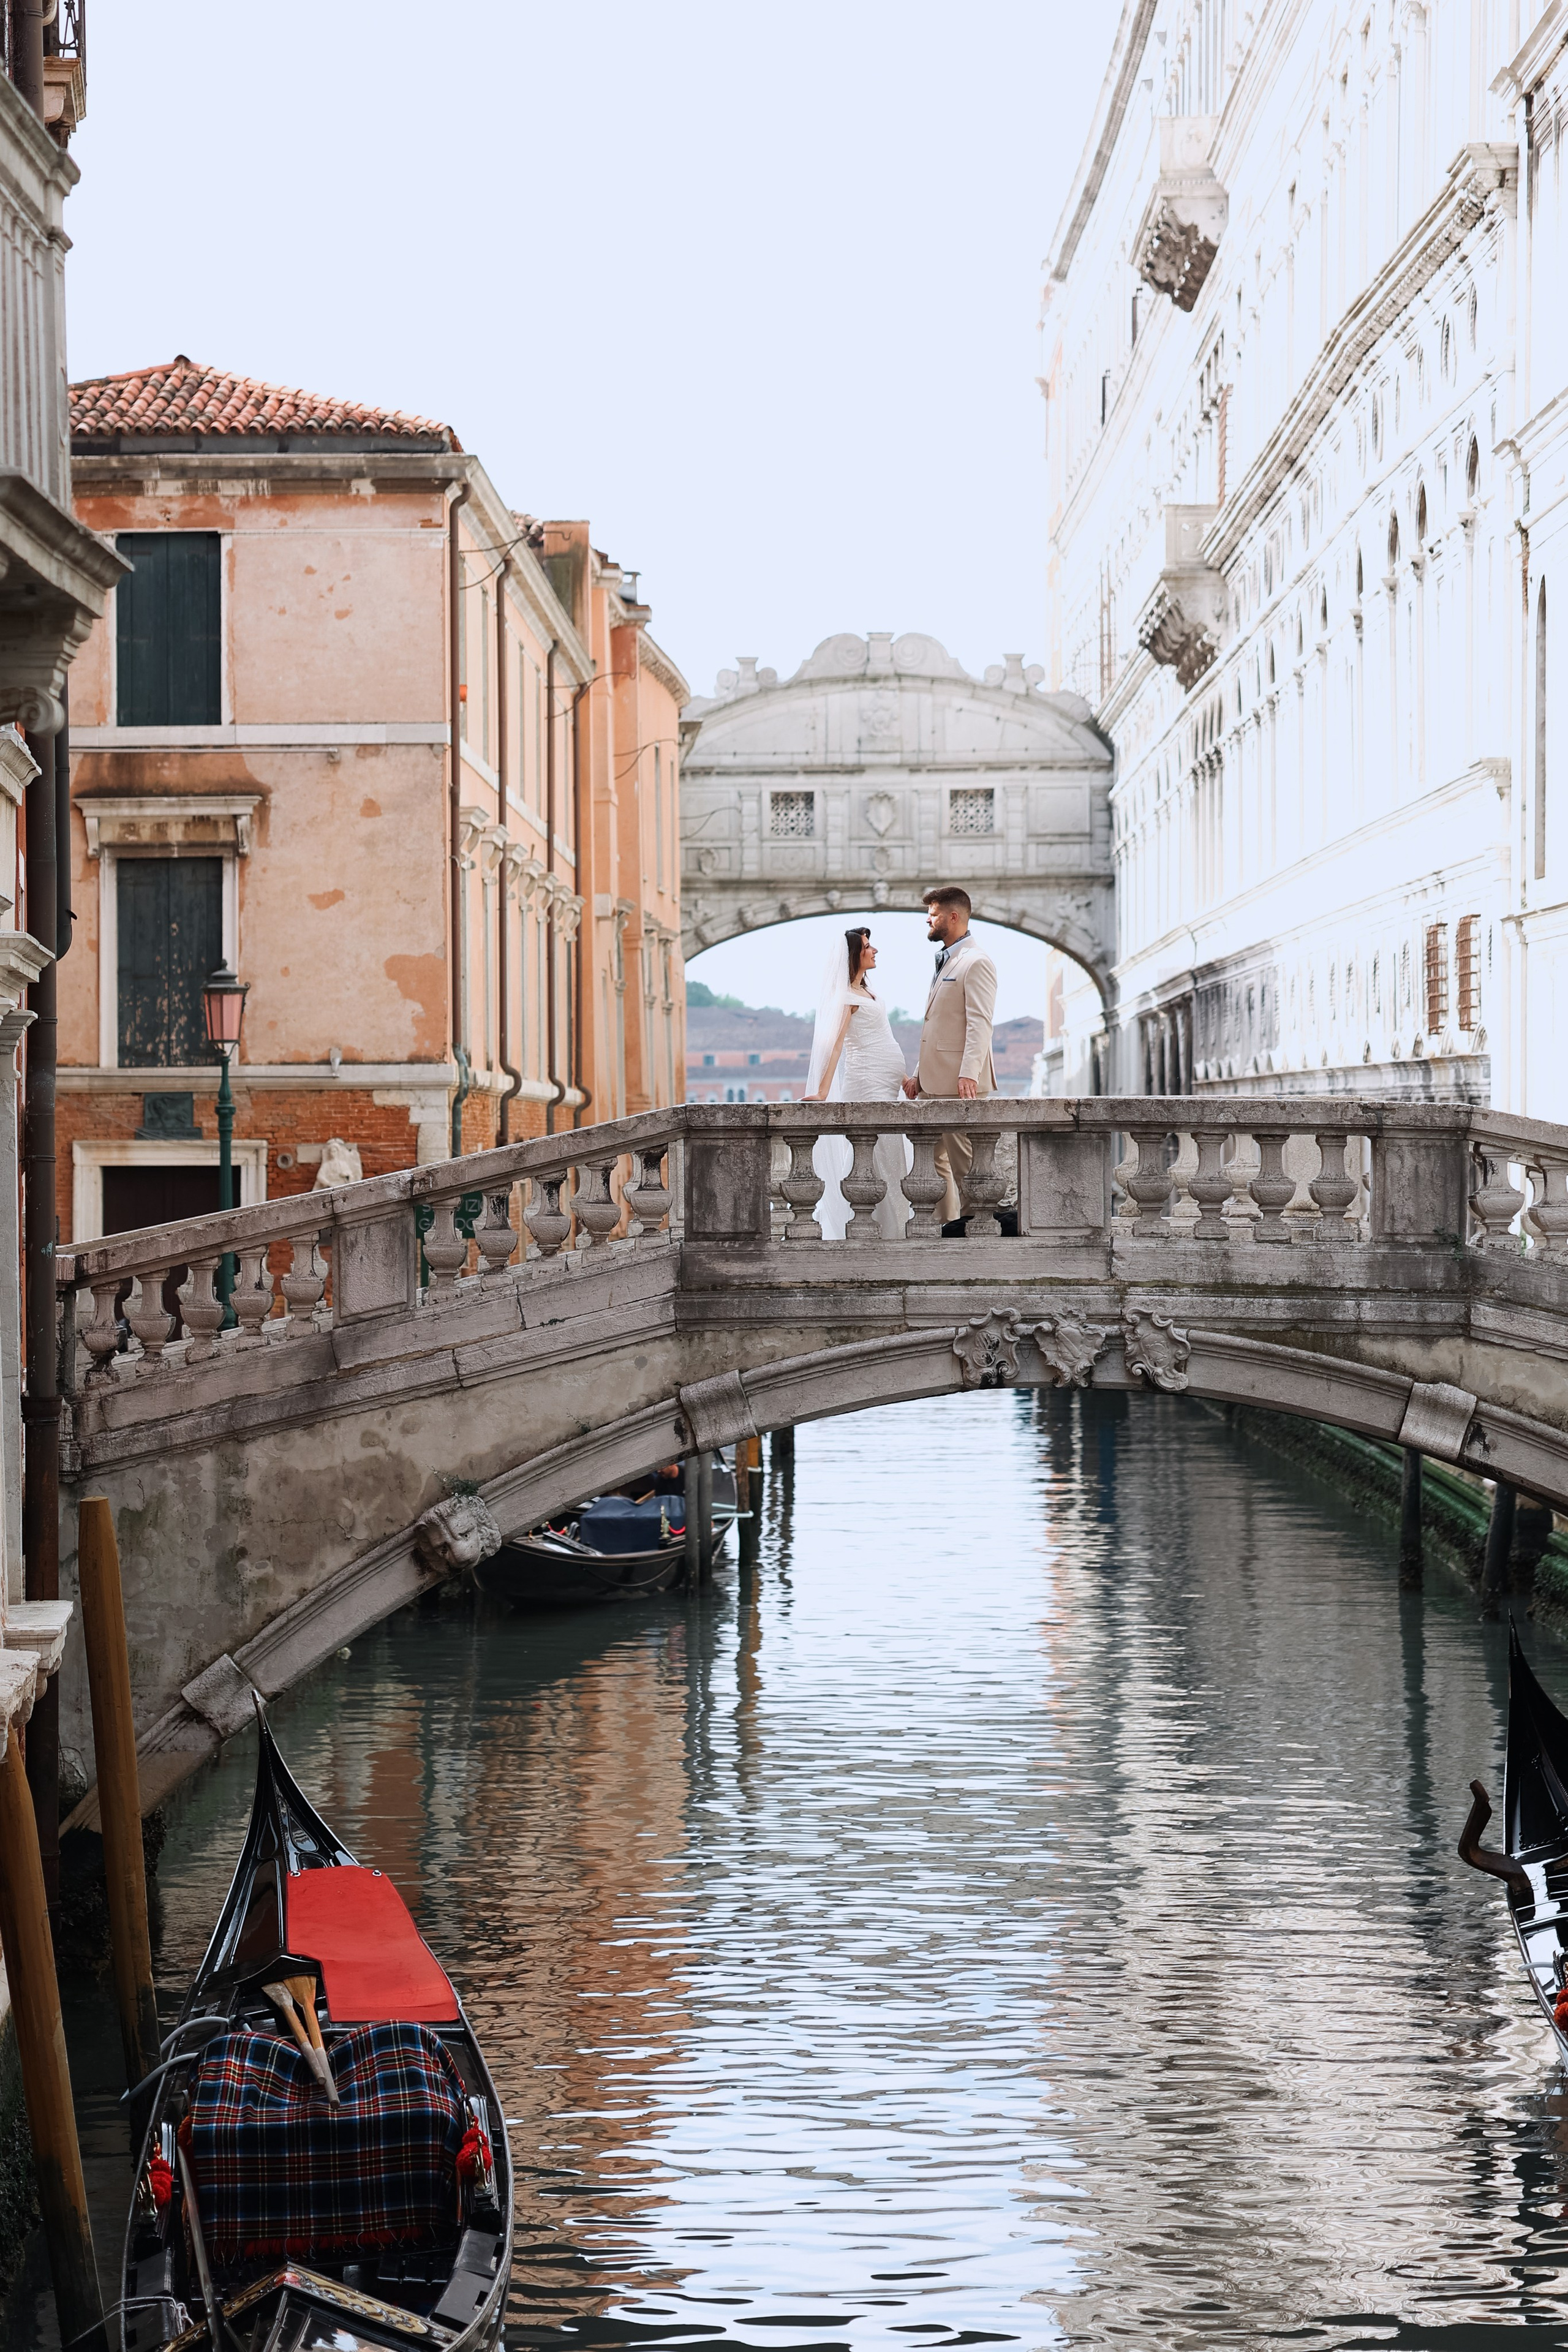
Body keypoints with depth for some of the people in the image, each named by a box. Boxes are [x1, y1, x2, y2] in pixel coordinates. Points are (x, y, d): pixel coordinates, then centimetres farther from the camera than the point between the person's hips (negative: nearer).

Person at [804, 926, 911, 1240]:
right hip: (868, 1082, -9)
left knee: (890, 1160, 8)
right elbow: (835, 1044, -19)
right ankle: (885, 1232, -12)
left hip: (885, 1083, 9)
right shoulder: (847, 996, -9)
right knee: (882, 1159, -11)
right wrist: (823, 1093, -27)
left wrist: (903, 1078, 27)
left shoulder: (863, 991, 19)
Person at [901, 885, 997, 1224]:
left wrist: (968, 1074, -28)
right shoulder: (944, 961, 23)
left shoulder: (976, 962, -9)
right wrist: (919, 1076, 19)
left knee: (966, 1165, -8)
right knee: (934, 1162, 10)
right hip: (935, 1082, 10)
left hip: (960, 1083, -10)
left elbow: (980, 1023, -18)